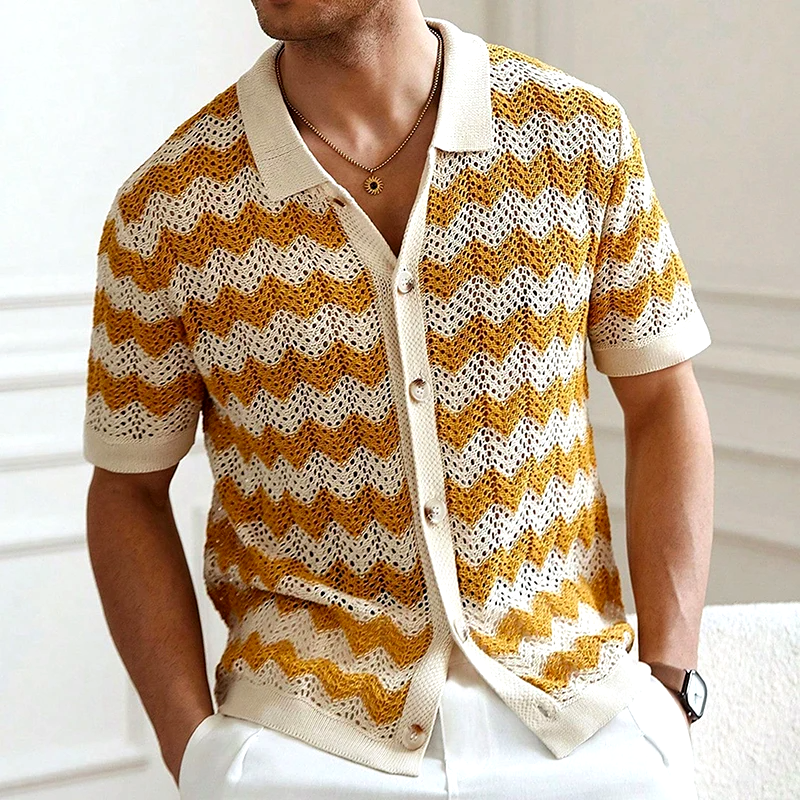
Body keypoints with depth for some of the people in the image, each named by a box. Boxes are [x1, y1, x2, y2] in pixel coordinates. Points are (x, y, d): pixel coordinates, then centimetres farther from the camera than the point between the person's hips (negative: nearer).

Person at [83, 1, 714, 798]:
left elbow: (663, 402, 4)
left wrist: (667, 684, -3)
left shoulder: (583, 137, -1)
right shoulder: (163, 209, -4)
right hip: (308, 722, -1)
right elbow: (128, 490, 4)